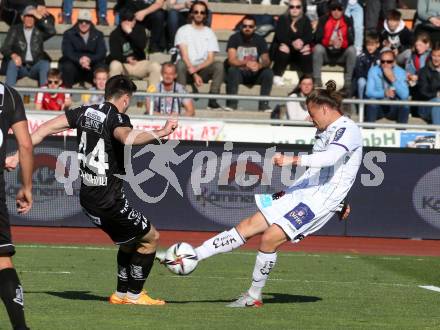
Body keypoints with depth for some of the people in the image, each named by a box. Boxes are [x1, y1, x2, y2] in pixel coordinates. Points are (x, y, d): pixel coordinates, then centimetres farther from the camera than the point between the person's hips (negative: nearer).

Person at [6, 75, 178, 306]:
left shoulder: (85, 113, 7)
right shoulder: (117, 118, -15)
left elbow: (46, 129, 5)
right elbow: (128, 138, -39)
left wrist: (18, 156, 8)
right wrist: (160, 133, -44)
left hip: (88, 198, 8)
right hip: (111, 200, -8)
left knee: (128, 242, 25)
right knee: (151, 238, 9)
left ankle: (121, 294, 26)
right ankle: (134, 295, 11)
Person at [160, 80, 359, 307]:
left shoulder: (348, 130, -12)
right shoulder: (324, 131, 18)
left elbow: (330, 157, -32)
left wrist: (294, 160, -40)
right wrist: (289, 190, 28)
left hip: (321, 201, -9)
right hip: (301, 193, 9)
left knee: (270, 237, -18)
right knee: (248, 226, 2)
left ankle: (254, 296, -1)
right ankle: (192, 256, 2)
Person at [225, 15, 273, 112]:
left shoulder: (260, 40, 1)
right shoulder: (234, 38, -7)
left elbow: (266, 61, -8)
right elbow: (231, 60, -18)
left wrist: (260, 65, -34)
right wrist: (246, 63, -38)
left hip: (254, 75, 2)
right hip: (239, 73, -2)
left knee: (268, 72, -26)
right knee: (232, 70, -35)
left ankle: (264, 104, -24)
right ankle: (231, 103, -34)